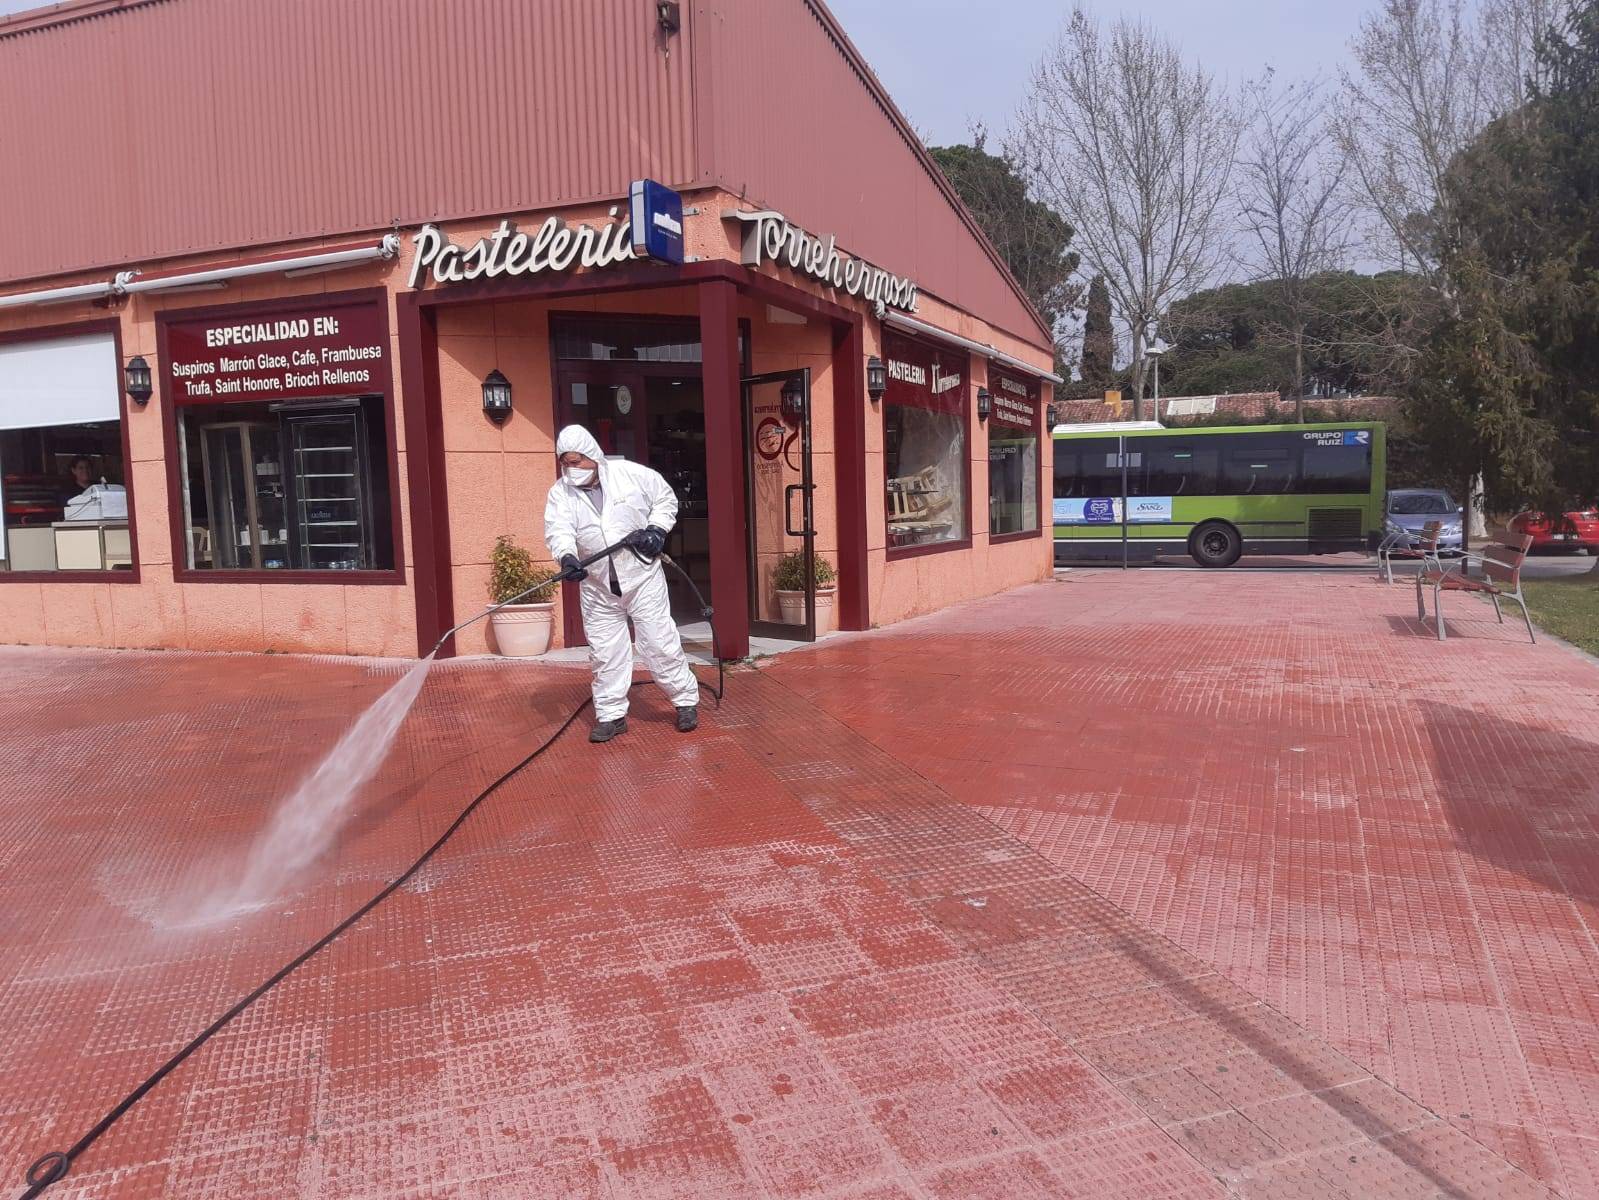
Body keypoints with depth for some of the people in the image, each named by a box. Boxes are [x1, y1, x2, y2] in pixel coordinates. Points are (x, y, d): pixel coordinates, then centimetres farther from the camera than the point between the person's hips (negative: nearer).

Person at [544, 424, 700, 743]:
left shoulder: (630, 474, -5)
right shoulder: (560, 493, -1)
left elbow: (665, 499, 7)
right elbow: (558, 530, -15)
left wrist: (656, 528, -9)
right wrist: (566, 556, -35)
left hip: (642, 578, -2)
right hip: (597, 588, 3)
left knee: (660, 644, 0)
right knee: (604, 653, 7)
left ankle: (686, 700, 16)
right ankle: (611, 714, 18)